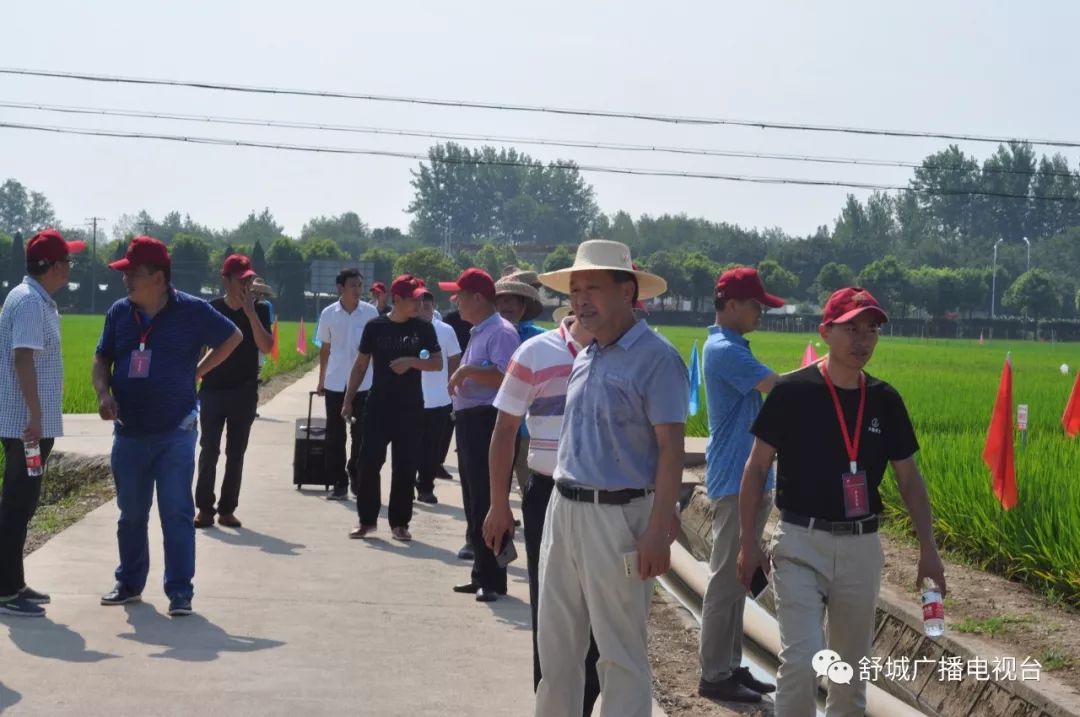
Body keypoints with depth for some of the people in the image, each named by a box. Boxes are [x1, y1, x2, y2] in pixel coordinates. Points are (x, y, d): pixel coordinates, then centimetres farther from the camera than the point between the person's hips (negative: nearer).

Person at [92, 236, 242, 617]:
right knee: (131, 514, 14)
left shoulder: (192, 311, -8)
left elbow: (233, 337, 5)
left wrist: (196, 373, 1)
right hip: (128, 433, 4)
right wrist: (103, 393, -7)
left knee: (176, 513, -3)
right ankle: (129, 583, 28)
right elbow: (102, 359, 12)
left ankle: (180, 592, 3)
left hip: (175, 432, -4)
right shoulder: (119, 312, 3)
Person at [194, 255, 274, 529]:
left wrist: (250, 312, -21)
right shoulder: (212, 309, -1)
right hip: (213, 390, 0)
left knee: (236, 453, 5)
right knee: (209, 451, 0)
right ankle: (205, 508, 7)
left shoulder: (260, 309, -1)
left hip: (244, 393, 1)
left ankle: (227, 509, 12)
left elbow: (266, 347, -14)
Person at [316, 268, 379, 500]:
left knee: (360, 433, 5)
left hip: (363, 383, -1)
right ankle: (339, 482, 11)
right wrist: (321, 380, 12)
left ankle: (355, 473, 25)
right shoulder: (329, 313, 0)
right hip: (335, 383, 1)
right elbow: (325, 348, 10)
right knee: (335, 435, 4)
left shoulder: (370, 312, -3)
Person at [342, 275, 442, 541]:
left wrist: (411, 361, -17)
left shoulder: (423, 328, 1)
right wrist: (348, 400, 2)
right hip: (378, 406, 0)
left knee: (405, 466, 3)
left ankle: (400, 522, 13)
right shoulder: (375, 326, -1)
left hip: (410, 408, 1)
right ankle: (367, 519, 11)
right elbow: (360, 365, 5)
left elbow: (438, 363, 1)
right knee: (369, 462, -2)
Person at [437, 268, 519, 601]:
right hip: (469, 422, 11)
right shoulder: (477, 333, 18)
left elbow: (505, 376, -27)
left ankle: (492, 580, -2)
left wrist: (467, 370, -20)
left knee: (486, 503, -7)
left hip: (487, 423, -11)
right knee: (474, 504, 15)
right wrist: (460, 380, 9)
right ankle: (481, 574, 23)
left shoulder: (501, 332, -13)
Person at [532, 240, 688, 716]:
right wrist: (563, 509, 16)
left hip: (617, 516, -8)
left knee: (621, 653, 1)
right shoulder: (585, 359, 14)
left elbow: (671, 449, -15)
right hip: (563, 510, 8)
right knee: (555, 645, 14)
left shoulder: (656, 359, -11)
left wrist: (658, 530, -20)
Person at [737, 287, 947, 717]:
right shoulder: (792, 391, -7)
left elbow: (909, 478, 11)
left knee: (852, 665, 14)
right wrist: (748, 540, -6)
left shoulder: (885, 400, 4)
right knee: (801, 660, -14)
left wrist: (928, 548, 5)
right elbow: (757, 467, -2)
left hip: (861, 546, 4)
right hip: (800, 543, -4)